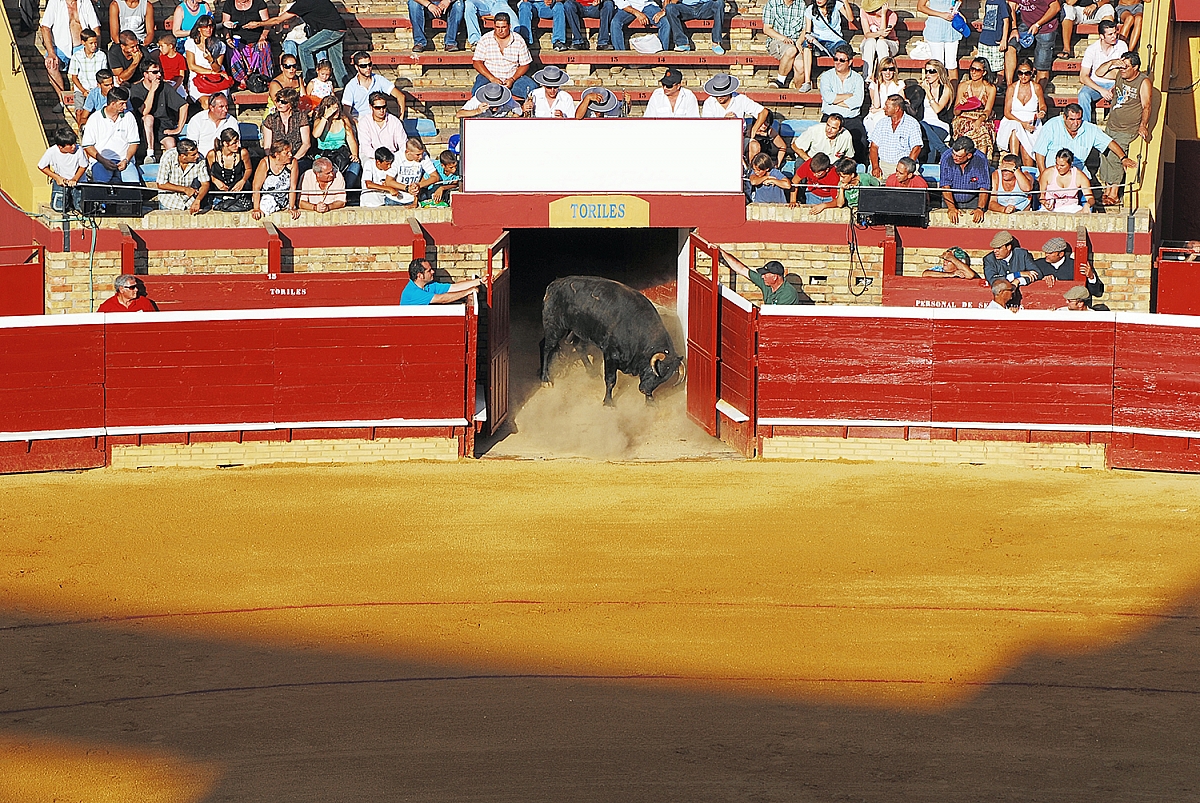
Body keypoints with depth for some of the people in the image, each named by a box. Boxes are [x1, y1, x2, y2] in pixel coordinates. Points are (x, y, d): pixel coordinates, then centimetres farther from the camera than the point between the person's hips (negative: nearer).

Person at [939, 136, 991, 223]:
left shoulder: (980, 160, -17)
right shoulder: (947, 157, -17)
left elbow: (984, 187, -15)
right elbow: (945, 185, -18)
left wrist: (980, 209, -29)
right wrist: (951, 208, -30)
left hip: (973, 201, 0)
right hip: (952, 200, 0)